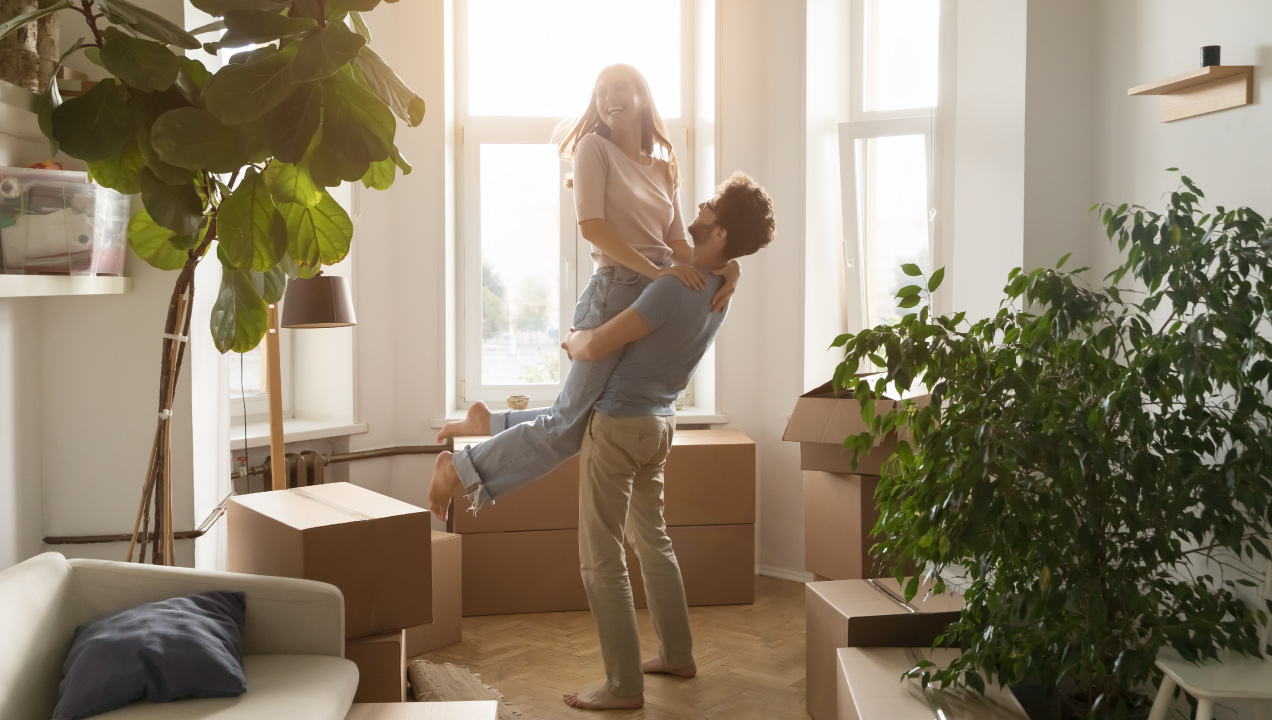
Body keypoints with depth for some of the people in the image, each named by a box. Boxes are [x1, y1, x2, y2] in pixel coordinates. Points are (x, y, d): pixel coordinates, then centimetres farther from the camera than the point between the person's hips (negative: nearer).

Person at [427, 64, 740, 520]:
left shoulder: (665, 170, 16)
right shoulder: (595, 147, -2)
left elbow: (678, 245, 9)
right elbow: (591, 225, -14)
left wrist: (725, 266, -10)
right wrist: (655, 270, -22)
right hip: (616, 294, -7)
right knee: (571, 423, -5)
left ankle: (489, 423, 29)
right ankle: (459, 469, 9)